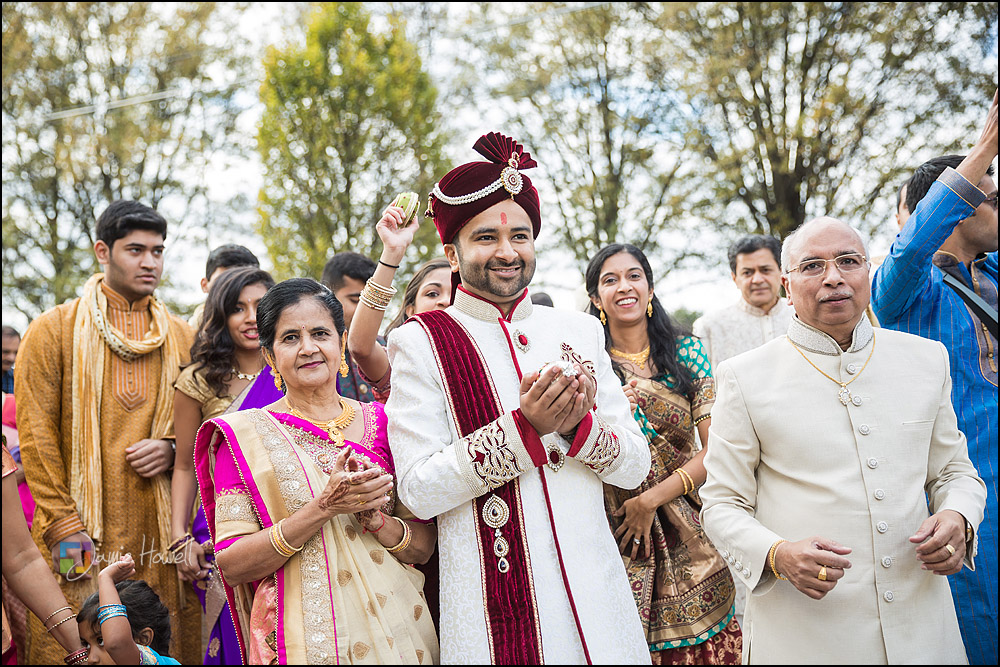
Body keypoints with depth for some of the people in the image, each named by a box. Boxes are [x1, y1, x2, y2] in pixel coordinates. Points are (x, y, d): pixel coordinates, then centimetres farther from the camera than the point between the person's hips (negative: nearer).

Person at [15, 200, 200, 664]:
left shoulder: (180, 337, 11)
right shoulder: (53, 330, 2)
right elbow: (35, 433, -2)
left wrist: (173, 449, -3)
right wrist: (62, 524, -9)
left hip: (160, 530, 3)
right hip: (80, 532, -2)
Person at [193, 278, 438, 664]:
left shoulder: (379, 422, 3)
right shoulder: (245, 434, -3)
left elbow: (424, 547, 3)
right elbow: (231, 564, -11)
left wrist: (374, 517, -16)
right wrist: (324, 507, -20)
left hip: (395, 631, 3)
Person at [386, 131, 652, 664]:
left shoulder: (579, 331, 8)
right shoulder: (422, 343, -4)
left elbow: (635, 466, 5)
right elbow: (418, 491, -12)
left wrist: (577, 425, -14)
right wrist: (524, 427, -20)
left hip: (593, 594, 4)